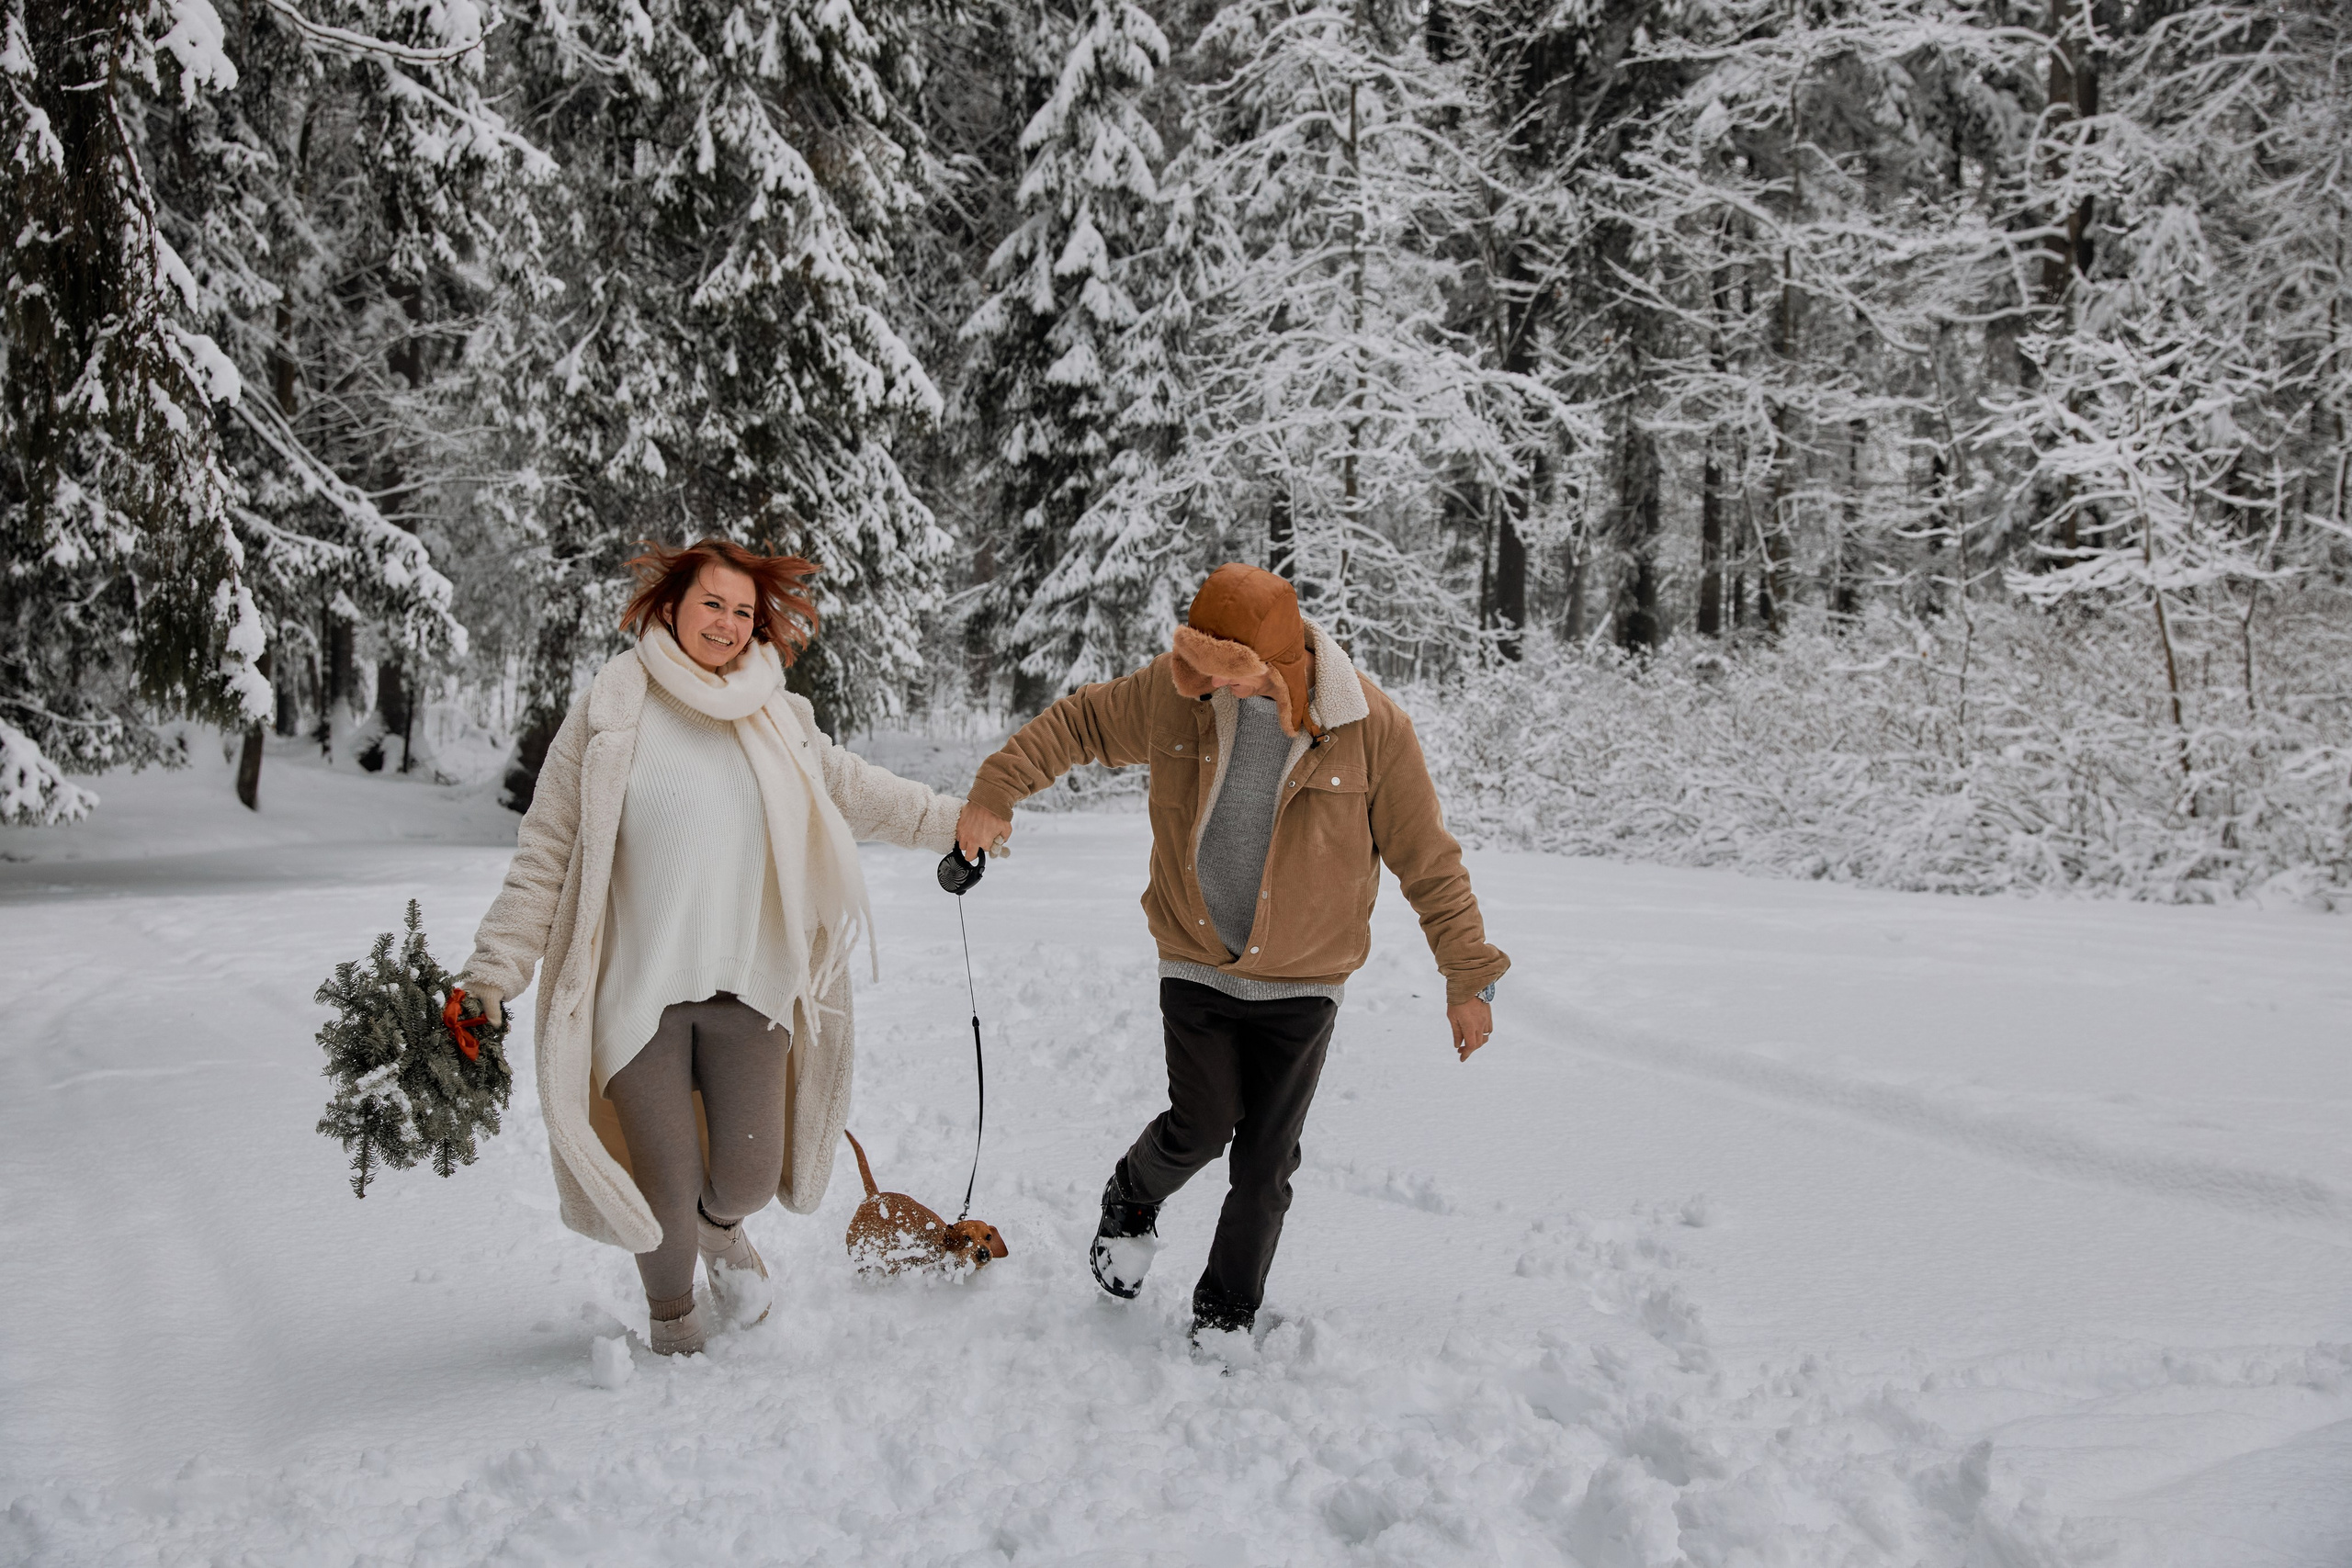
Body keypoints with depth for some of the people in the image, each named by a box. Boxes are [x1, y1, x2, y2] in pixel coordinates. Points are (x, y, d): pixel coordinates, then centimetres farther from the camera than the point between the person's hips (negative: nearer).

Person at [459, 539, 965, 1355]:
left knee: (749, 1175, 1)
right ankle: (671, 1313, 34)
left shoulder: (776, 718, 5)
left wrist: (953, 822, 29)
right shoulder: (609, 710, -4)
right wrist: (494, 968, -5)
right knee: (665, 1190, 0)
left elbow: (854, 790, 23)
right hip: (638, 991, -2)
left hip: (749, 988, 3)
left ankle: (722, 1227, 40)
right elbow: (548, 849, -2)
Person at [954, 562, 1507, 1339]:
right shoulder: (1175, 690, -12)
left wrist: (1470, 977, -5)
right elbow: (1078, 722, 6)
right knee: (1202, 1126, -9)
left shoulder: (1372, 729, -17)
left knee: (1265, 1163, 2)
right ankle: (1131, 1201, 26)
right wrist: (995, 791, 2)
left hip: (1302, 983, 0)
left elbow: (1429, 862, -8)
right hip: (1197, 964, 1)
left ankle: (1224, 1320, 22)